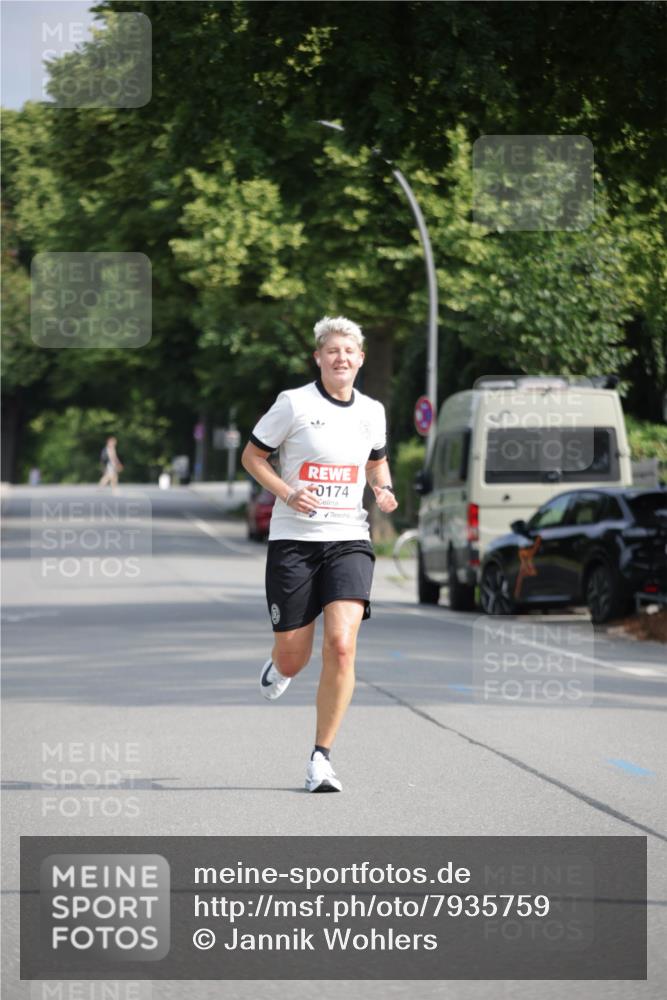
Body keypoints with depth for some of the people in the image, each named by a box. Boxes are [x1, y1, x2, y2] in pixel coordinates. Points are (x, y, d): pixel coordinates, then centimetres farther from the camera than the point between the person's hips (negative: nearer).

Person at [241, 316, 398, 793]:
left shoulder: (372, 411, 8)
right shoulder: (294, 403, -4)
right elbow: (252, 455, 3)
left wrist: (384, 490, 4)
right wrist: (287, 492, -12)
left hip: (348, 540, 2)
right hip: (294, 539, -2)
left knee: (341, 644, -18)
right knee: (293, 658, 1)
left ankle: (322, 757, -7)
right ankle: (279, 666, 43)